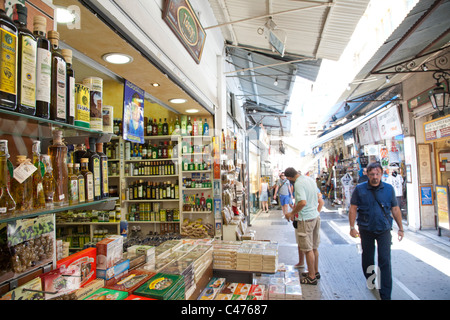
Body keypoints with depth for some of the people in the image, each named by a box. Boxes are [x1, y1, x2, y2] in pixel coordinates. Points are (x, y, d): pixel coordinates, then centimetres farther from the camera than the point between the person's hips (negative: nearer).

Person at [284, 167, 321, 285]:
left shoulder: (298, 183, -19)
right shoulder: (311, 179, 9)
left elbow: (303, 202, -29)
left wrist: (292, 213, -16)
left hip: (306, 219, -9)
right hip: (315, 216, 9)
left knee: (308, 249, 3)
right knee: (314, 247, 19)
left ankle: (312, 277, 13)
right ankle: (315, 271, 32)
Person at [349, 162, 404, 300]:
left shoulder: (389, 189, -1)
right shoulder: (359, 189, -6)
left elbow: (395, 209, 7)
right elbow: (353, 209, -3)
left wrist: (400, 228, 8)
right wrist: (352, 227, -8)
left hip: (384, 230, 0)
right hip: (366, 230, 0)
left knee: (385, 261, -4)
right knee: (367, 258, 14)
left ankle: (385, 295, 4)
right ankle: (370, 281, 39)